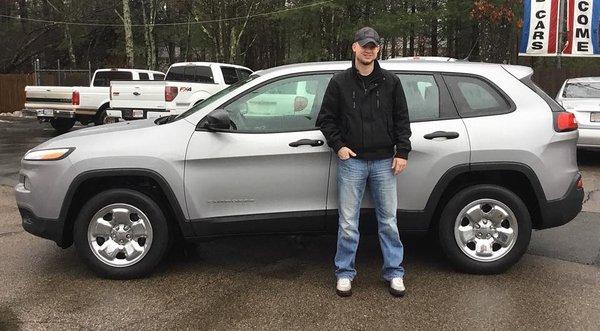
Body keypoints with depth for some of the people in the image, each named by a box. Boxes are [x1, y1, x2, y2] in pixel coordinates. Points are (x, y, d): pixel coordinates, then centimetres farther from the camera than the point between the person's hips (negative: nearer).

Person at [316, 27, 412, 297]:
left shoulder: (390, 82, 7)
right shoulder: (340, 82, 3)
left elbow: (402, 119, 8)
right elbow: (326, 118, 6)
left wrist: (402, 152, 0)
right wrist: (338, 146, -5)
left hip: (384, 162, 1)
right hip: (351, 161, -1)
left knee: (388, 221, 8)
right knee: (348, 223, 4)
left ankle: (394, 272, 22)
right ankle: (344, 273, 19)